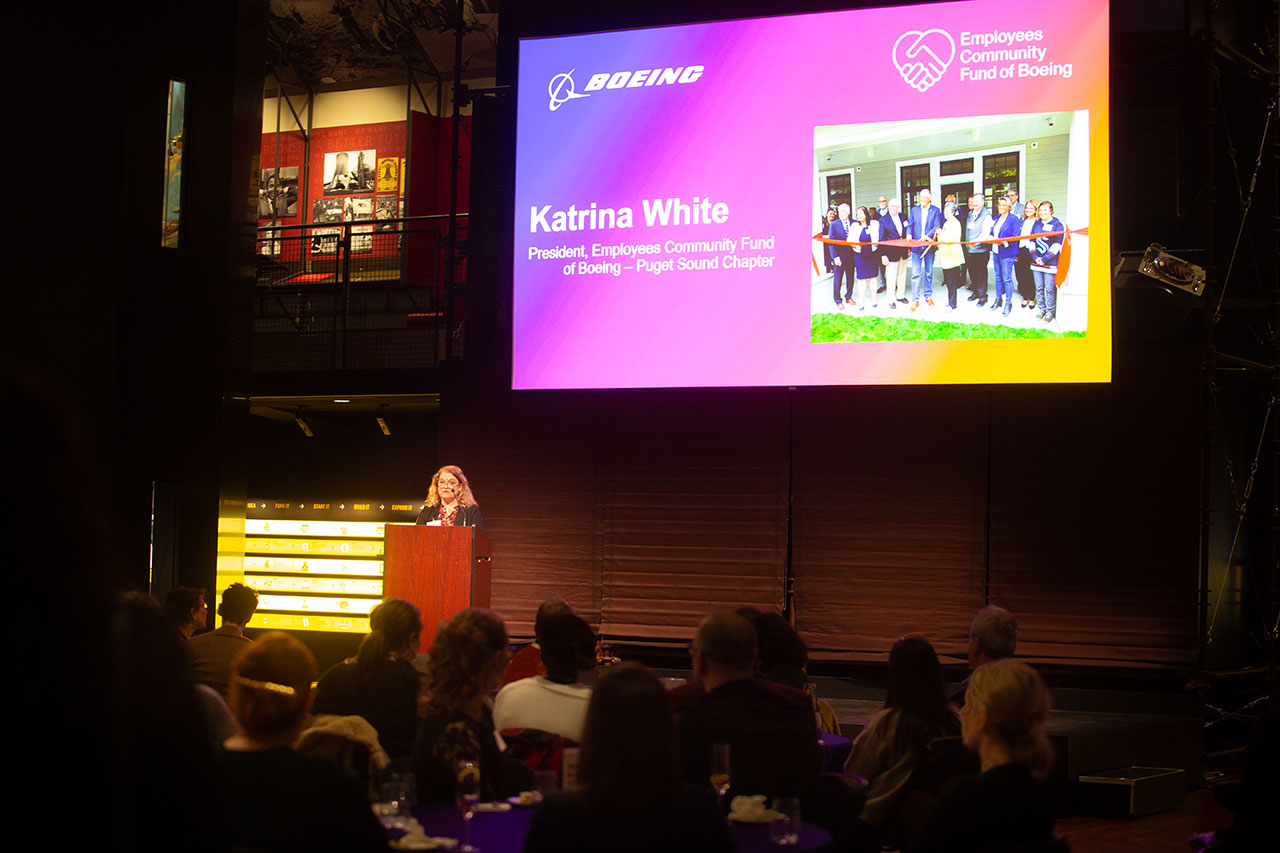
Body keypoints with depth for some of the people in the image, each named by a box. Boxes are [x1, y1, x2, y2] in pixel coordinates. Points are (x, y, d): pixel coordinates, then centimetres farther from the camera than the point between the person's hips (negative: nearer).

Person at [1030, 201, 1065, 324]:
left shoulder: (1057, 225, -4)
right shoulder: (1037, 224, 12)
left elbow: (1057, 244, -9)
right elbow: (1032, 240, 12)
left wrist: (1045, 258, -13)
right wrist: (1035, 256, -3)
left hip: (1050, 262, -5)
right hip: (1036, 262, 5)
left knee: (1050, 288, -3)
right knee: (1039, 287, 9)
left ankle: (1050, 311, 7)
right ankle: (1041, 309, 21)